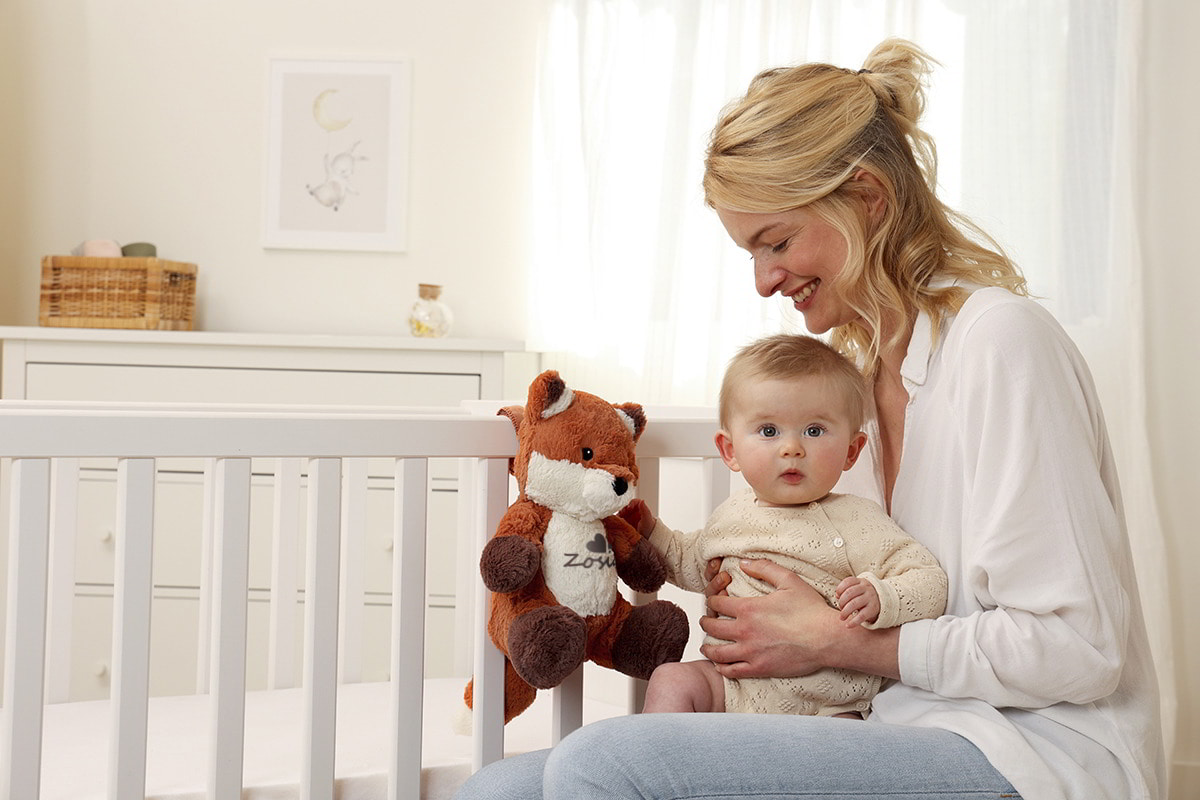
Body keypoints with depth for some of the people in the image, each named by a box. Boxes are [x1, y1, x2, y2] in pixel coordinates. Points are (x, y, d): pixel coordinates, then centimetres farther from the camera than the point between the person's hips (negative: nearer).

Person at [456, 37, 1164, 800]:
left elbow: (1076, 650, -16)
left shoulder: (1000, 338, -11)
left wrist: (836, 641, -11)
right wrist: (757, 617, 3)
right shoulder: (858, 360, 15)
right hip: (908, 735, 7)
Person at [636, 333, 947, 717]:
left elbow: (930, 582, -14)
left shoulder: (857, 521, -8)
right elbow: (692, 565, 31)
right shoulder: (732, 515, 9)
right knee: (671, 680, -15)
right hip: (732, 681, 5)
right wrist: (649, 530, 17)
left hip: (827, 702, -5)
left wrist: (880, 598, -33)